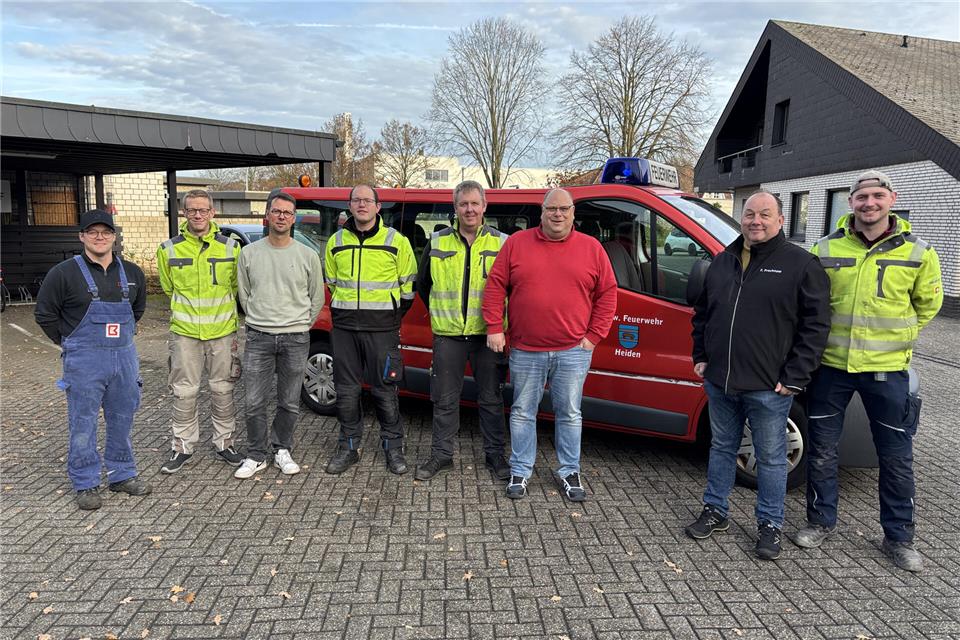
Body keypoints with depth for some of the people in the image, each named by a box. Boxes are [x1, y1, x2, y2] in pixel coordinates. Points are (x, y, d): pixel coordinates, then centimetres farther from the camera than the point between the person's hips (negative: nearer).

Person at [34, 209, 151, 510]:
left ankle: (122, 474, 26)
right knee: (83, 424, 3)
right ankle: (86, 484, 15)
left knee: (122, 420, 13)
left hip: (124, 357, 4)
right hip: (84, 361, -4)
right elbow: (44, 313, 2)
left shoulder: (131, 272, 7)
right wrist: (67, 342, 2)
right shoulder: (64, 273, -6)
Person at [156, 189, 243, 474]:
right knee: (184, 392, 5)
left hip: (223, 332, 0)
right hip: (184, 332, 0)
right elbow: (168, 288, 14)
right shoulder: (169, 249, 0)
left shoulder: (230, 247, 0)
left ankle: (224, 442, 23)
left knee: (222, 389, 9)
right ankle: (183, 446, 19)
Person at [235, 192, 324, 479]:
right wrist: (259, 321, 11)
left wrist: (300, 326, 10)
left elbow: (316, 297, 9)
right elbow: (244, 294, 12)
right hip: (258, 337, 1)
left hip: (296, 339, 0)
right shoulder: (249, 253, 4)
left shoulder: (308, 255, 1)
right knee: (254, 402, 2)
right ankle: (256, 456, 17)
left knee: (289, 403, 9)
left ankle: (282, 450, 27)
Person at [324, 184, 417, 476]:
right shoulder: (336, 242, 9)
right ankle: (348, 447, 21)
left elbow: (408, 285, 6)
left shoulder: (396, 241, 0)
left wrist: (392, 317, 7)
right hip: (344, 327, 3)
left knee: (385, 390, 3)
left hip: (382, 328, -3)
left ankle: (393, 447, 17)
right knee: (346, 390, 8)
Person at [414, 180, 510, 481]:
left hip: (487, 333, -1)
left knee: (491, 398, 8)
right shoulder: (438, 241, 6)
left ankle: (495, 454, 22)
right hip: (448, 334, 1)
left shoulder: (501, 243, 2)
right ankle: (441, 454, 22)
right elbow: (422, 282, 18)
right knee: (444, 399, 8)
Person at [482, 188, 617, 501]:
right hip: (525, 350, 0)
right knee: (522, 413, 11)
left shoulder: (592, 248, 3)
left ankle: (569, 472, 26)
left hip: (573, 351, 0)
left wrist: (594, 335, -1)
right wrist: (494, 328, -3)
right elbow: (495, 286, 2)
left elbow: (607, 293, 5)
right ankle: (520, 471, 25)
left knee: (569, 415, 10)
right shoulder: (516, 243, 2)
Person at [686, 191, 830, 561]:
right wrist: (701, 357, 11)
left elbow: (816, 325, -9)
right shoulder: (722, 262, 10)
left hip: (769, 388, -5)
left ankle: (770, 525, 24)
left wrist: (794, 378, -13)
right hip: (720, 382, 5)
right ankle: (716, 511, 31)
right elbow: (702, 313, 19)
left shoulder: (801, 265, -5)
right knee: (721, 448, 17)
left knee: (771, 458, 8)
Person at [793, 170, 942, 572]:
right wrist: (828, 337, 6)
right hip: (831, 365, 1)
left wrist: (895, 336, 10)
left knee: (896, 458, 9)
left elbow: (927, 304, 13)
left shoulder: (918, 253, -3)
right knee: (822, 451, 10)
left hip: (886, 370, 0)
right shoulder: (826, 249, -2)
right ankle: (821, 521, 28)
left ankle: (898, 536, 27)